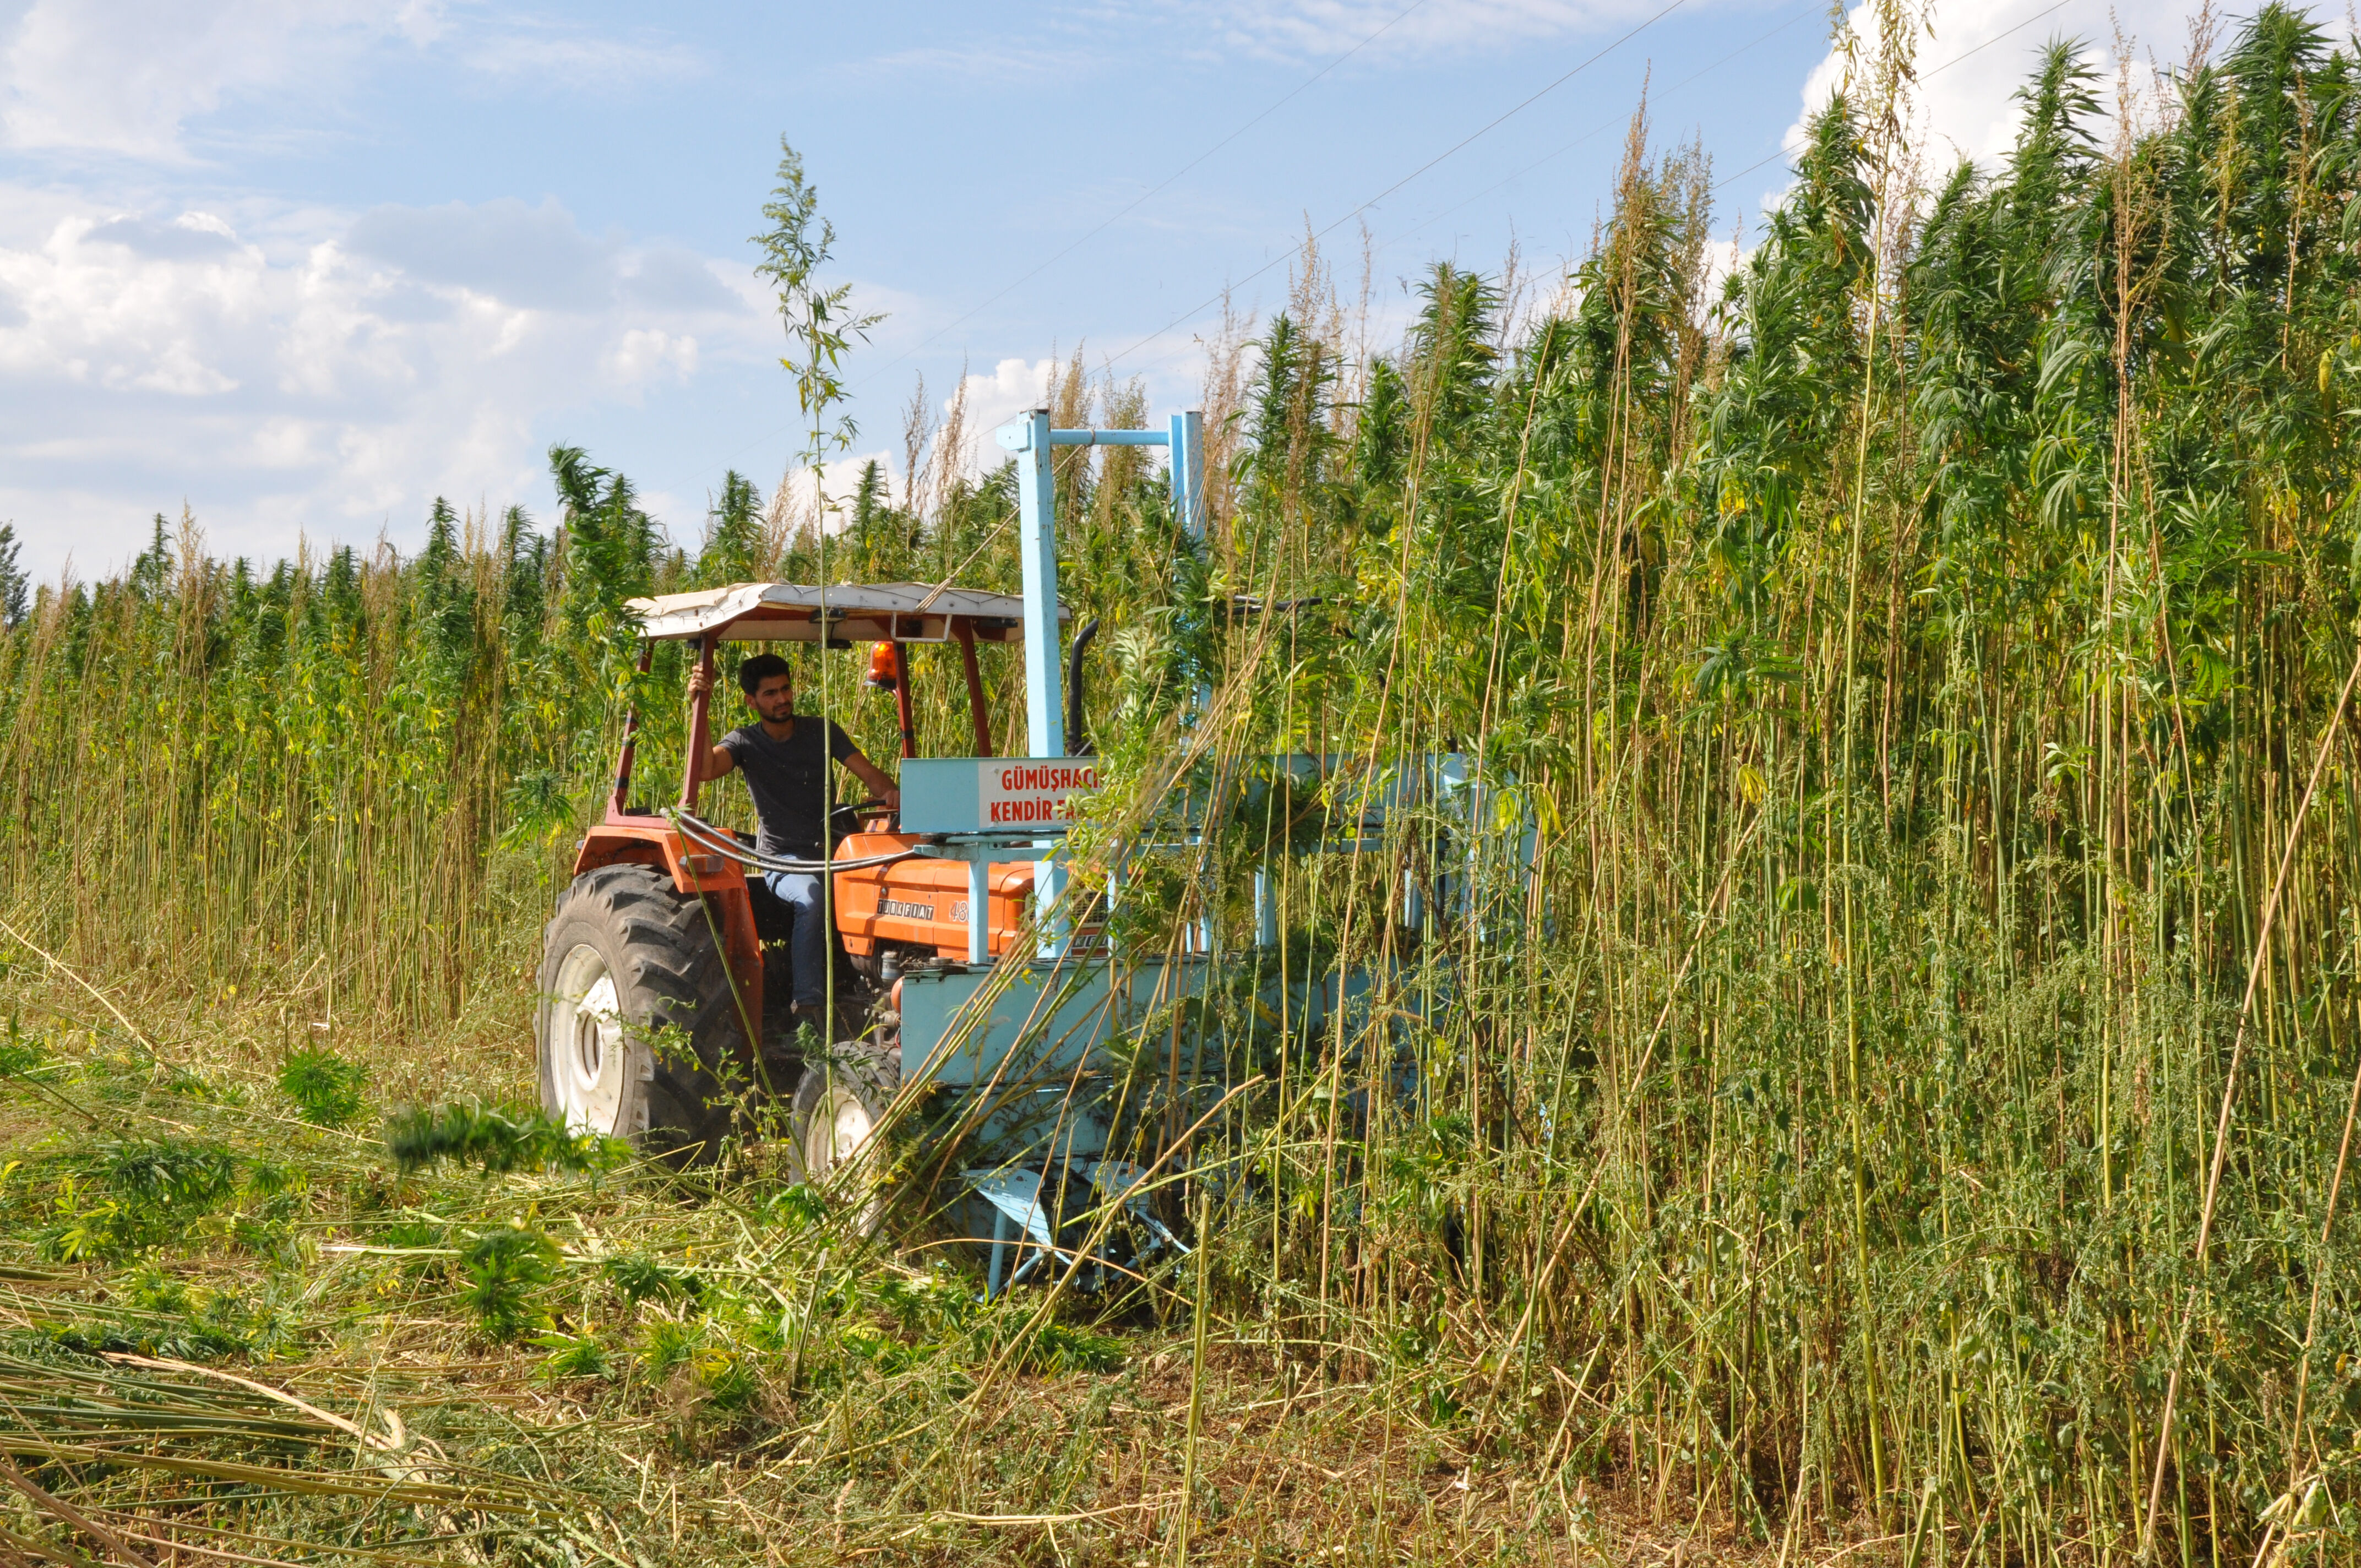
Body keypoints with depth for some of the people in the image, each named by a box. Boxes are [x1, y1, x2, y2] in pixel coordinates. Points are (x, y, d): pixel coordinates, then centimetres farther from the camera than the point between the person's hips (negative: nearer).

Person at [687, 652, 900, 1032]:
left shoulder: (821, 732, 8)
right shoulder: (744, 743, 0)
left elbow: (869, 773, 1)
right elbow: (704, 767, -21)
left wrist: (891, 793, -22)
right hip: (782, 859, -3)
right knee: (811, 898, -36)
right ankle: (808, 1005, -33)